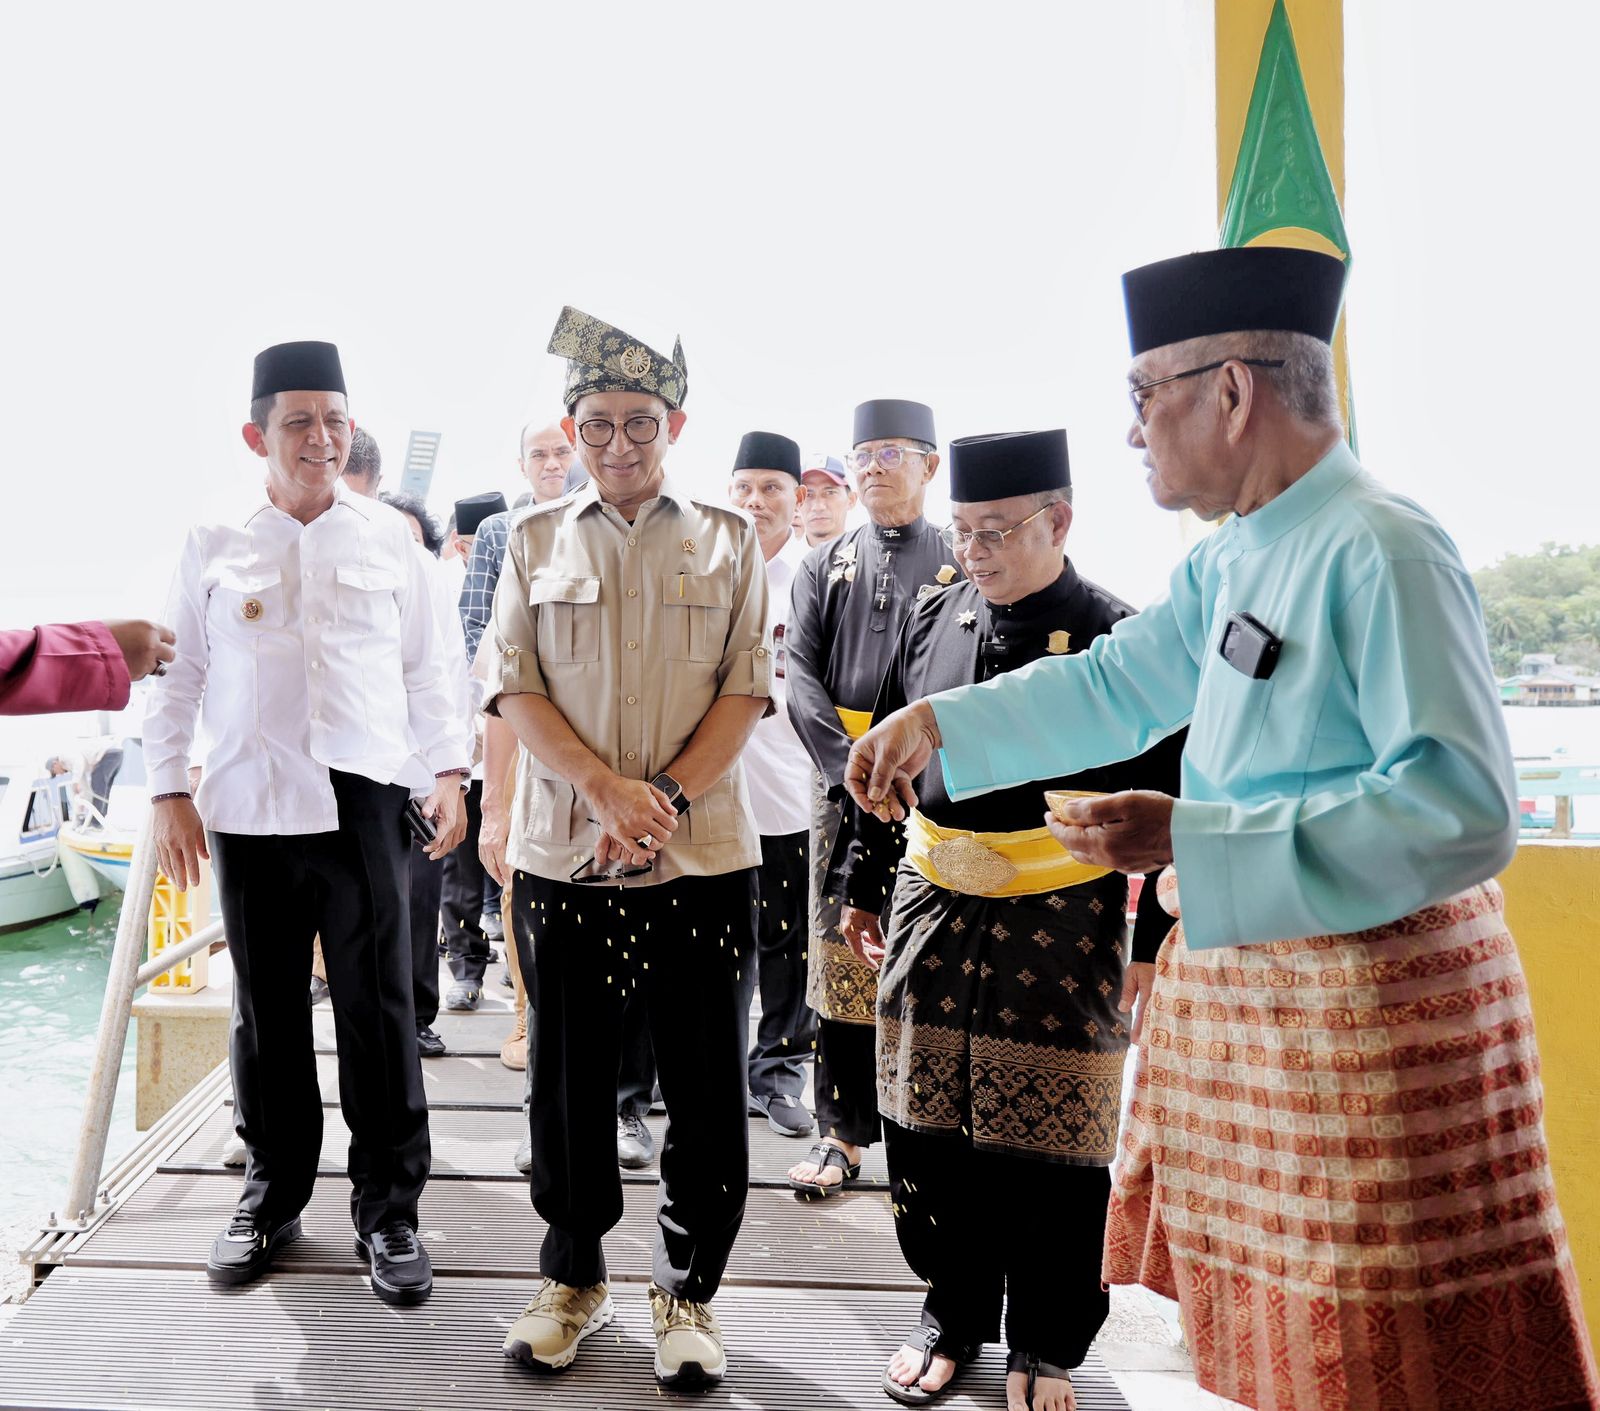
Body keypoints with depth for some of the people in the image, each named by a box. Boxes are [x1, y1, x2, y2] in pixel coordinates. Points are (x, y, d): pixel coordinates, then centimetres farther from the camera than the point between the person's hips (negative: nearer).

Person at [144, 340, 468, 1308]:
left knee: (380, 1013, 1)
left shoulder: (389, 538, 6)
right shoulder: (215, 547, 6)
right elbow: (182, 673, 9)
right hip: (251, 808, 1)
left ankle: (390, 1210, 15)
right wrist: (169, 791, 4)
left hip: (365, 803, 0)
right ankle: (274, 1193, 28)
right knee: (267, 1012, 10)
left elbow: (426, 665, 10)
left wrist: (446, 771, 3)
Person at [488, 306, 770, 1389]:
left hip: (704, 853, -1)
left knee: (707, 1085, 5)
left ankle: (689, 1291, 25)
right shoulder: (535, 541, 8)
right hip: (562, 852, 1)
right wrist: (608, 788, -13)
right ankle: (574, 1278, 31)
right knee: (569, 1075, 11)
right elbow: (515, 688, 2)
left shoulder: (730, 541, 6)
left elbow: (746, 691, 0)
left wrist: (669, 799, -14)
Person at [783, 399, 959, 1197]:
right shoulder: (824, 566, 12)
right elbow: (799, 672, 3)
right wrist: (852, 766, -10)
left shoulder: (961, 564, 5)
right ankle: (842, 1132, 16)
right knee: (840, 955, 5)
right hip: (840, 785, 2)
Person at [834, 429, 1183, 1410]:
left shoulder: (1118, 636, -8)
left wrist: (1157, 940, -7)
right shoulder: (936, 619, 7)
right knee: (929, 1131, 13)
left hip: (1061, 925, -4)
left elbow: (1168, 798, -6)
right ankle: (954, 1316, 34)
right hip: (935, 908, 5)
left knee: (1051, 1146, 7)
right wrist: (863, 880, 16)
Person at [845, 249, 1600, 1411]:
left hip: (1368, 1002, -8)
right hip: (1239, 988, 9)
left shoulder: (1381, 550, -19)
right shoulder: (1231, 560, 9)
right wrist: (936, 723, 18)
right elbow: (1115, 686, 21)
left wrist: (1188, 840, -26)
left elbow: (1463, 809, -25)